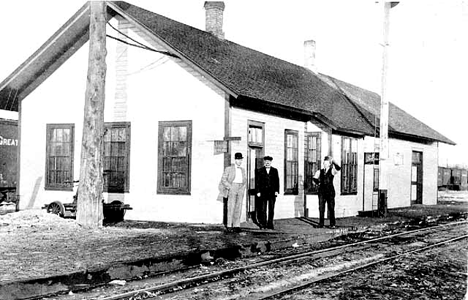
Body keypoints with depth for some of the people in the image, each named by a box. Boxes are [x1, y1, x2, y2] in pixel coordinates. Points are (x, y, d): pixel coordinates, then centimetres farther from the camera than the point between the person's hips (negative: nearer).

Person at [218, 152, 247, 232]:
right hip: (232, 188, -5)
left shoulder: (242, 170, 15)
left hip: (240, 189, 5)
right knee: (231, 207, -8)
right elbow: (223, 179, -3)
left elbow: (245, 180, 22)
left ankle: (236, 226, 1)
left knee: (238, 208, 0)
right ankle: (229, 225, -4)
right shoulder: (229, 169, 0)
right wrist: (230, 187, -11)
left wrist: (243, 187, 5)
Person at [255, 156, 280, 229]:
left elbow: (277, 181, 9)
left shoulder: (275, 171, 11)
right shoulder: (260, 171, 6)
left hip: (272, 193, 1)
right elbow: (257, 181, 3)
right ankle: (263, 224, 8)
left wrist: (277, 191, -1)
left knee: (271, 209, 1)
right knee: (263, 209, 1)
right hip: (263, 192, -1)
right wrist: (258, 191, -5)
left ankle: (270, 224, 7)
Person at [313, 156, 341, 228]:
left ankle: (332, 224, 3)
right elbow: (315, 178, 26)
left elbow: (338, 168, -18)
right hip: (322, 191, 3)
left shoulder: (332, 171, 2)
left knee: (331, 208, -1)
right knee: (321, 208, 2)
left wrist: (333, 162, -16)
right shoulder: (320, 171, 11)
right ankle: (321, 224, 7)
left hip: (330, 191, -3)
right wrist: (318, 183, 12)